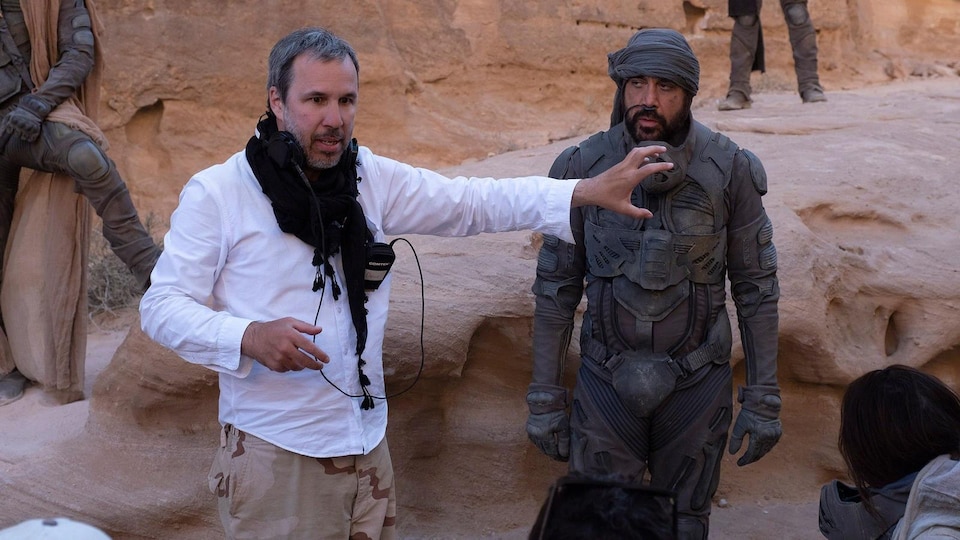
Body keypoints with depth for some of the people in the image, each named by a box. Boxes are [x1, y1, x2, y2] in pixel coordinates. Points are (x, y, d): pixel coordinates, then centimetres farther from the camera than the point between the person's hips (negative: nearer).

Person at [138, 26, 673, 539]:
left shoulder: (372, 177, 3)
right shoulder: (216, 193, -9)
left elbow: (471, 202, -2)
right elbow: (162, 305, -8)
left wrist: (588, 192, -14)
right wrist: (248, 338, -27)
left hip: (366, 442, 4)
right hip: (273, 454, -4)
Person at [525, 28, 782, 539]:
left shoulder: (729, 171, -10)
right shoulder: (581, 167, -8)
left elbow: (756, 289, -3)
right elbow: (556, 287, -1)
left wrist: (763, 399, -3)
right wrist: (544, 397, -1)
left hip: (697, 382, 0)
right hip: (607, 378, 0)